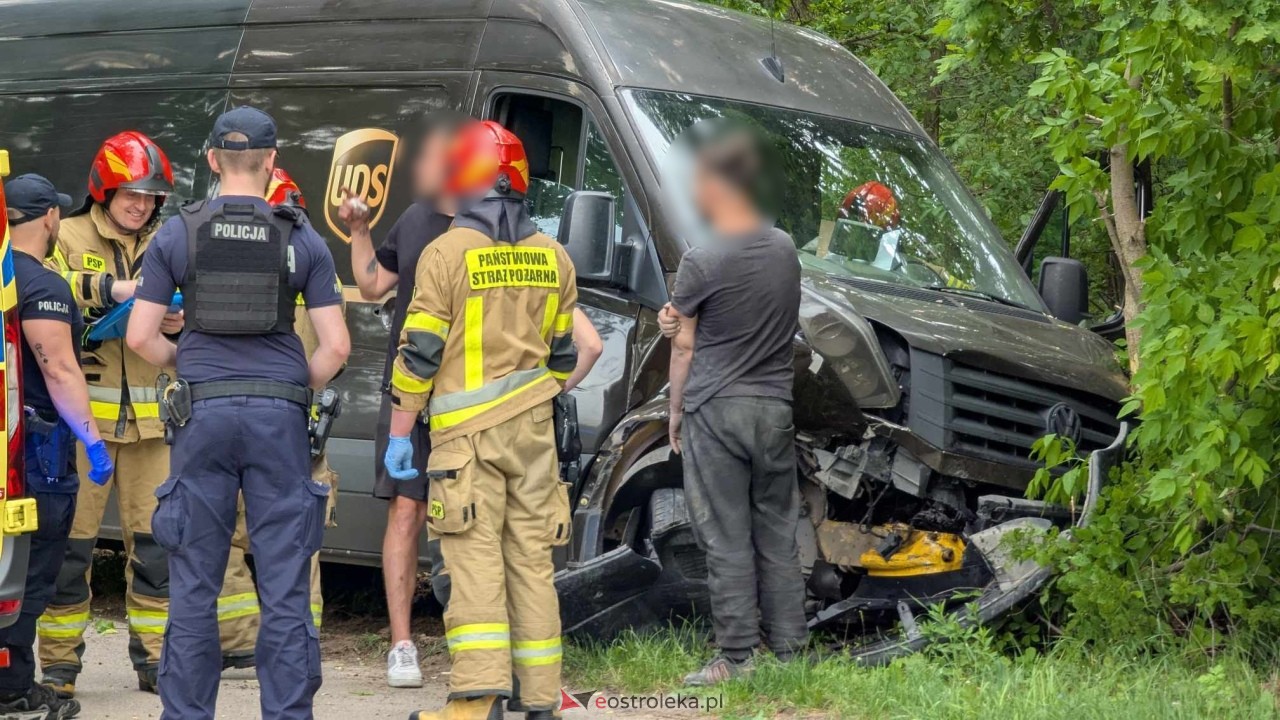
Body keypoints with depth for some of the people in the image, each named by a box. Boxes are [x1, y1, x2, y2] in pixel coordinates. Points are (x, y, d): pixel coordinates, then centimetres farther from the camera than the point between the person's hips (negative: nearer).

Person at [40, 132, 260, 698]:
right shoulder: (70, 238, 3)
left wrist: (181, 322, -4)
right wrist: (108, 288, -22)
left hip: (150, 415, 4)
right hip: (85, 411, -4)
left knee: (154, 538, 5)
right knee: (73, 535, -3)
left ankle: (153, 656, 14)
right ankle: (59, 662, 4)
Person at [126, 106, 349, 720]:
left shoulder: (177, 235, 2)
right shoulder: (303, 241, 2)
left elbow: (141, 336, 0)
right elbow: (335, 347, -2)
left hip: (204, 414, 0)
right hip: (279, 416, 0)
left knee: (194, 582, 6)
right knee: (284, 584, 3)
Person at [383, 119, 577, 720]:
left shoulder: (448, 253, -7)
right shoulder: (552, 258, 10)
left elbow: (419, 353, -8)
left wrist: (399, 433, -2)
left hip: (466, 430, -5)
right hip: (532, 430, 5)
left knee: (475, 557, -7)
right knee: (531, 557, 7)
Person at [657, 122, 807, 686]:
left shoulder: (702, 263, -12)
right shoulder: (784, 249, 8)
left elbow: (684, 345, -4)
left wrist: (675, 412, 10)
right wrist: (680, 321, -1)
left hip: (717, 409, -6)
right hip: (775, 407, 6)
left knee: (726, 540, -2)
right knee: (778, 536, 11)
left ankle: (736, 657, -2)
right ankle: (789, 651, 12)